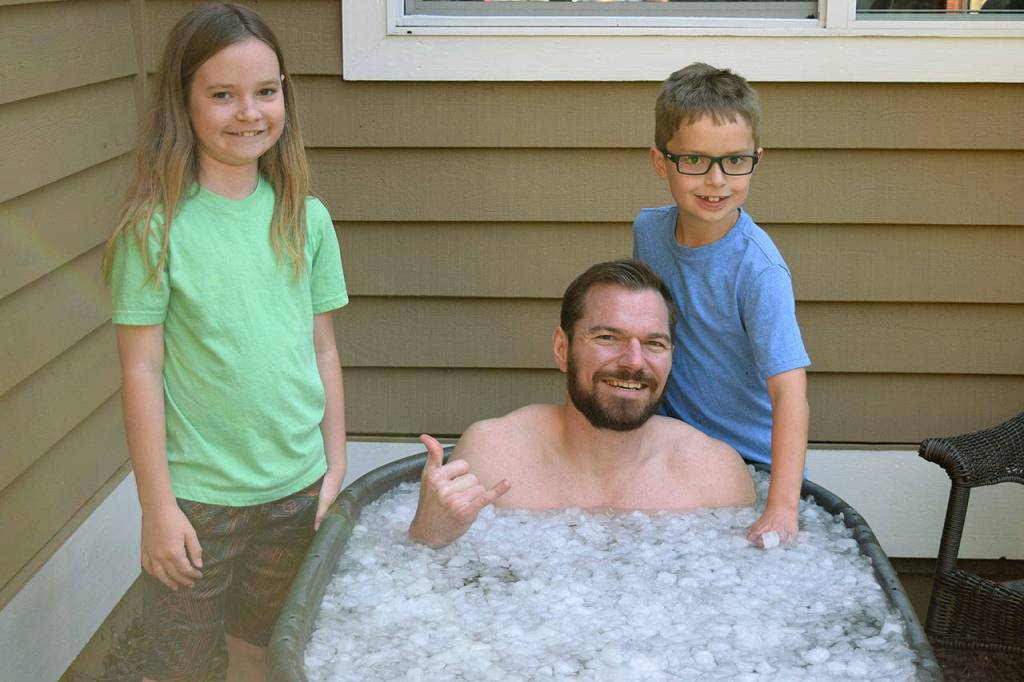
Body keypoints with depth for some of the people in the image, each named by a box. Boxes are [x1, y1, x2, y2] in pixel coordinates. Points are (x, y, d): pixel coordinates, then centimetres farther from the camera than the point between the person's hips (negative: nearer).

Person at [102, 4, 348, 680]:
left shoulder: (305, 218, 0)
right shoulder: (158, 226, -12)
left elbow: (323, 348, 5)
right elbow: (142, 370, -11)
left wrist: (335, 467, 5)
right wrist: (157, 505, -11)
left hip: (296, 487, 4)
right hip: (197, 494, -4)